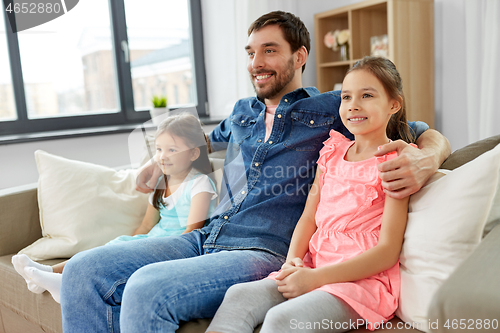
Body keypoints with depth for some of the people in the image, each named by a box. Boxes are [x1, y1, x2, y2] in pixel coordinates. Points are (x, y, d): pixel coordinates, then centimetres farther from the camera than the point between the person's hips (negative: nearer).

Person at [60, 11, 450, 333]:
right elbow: (211, 140, 46)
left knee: (146, 288, -32)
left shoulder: (333, 110, 5)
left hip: (266, 252, -6)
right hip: (204, 238, 7)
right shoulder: (242, 112, 23)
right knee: (84, 270, -10)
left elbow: (432, 138, 6)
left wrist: (425, 160, -18)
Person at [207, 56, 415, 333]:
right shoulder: (332, 153, 16)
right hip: (313, 268, 6)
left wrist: (317, 277, -19)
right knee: (238, 295, -14)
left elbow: (388, 250, -11)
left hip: (362, 277, -6)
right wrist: (292, 261, -6)